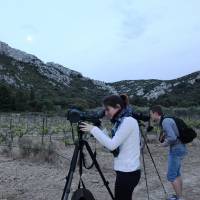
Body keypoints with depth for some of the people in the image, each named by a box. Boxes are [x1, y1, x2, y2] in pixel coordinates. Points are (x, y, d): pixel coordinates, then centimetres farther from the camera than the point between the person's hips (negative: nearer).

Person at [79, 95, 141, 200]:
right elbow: (110, 144, 13)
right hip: (126, 171, 9)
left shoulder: (128, 121, -17)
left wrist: (94, 129, -16)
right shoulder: (121, 122, 10)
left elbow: (112, 145, -22)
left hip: (128, 172, -9)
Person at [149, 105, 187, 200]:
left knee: (171, 176, -1)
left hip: (176, 149, -10)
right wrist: (164, 136, 7)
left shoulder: (165, 122, -19)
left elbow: (172, 138, -28)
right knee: (176, 174, 17)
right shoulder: (167, 120, 11)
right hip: (179, 148, 10)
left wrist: (165, 144, -10)